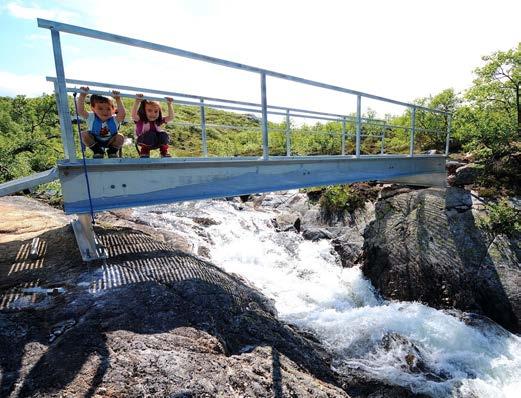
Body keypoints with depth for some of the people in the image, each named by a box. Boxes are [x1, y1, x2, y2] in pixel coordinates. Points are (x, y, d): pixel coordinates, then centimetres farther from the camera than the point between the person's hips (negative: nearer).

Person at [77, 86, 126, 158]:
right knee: (84, 134, -25)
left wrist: (118, 99, -40)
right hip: (95, 142, 1)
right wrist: (82, 95, -32)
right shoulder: (91, 117, -16)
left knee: (120, 137, -29)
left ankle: (112, 152, 2)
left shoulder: (114, 119, -20)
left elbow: (122, 114, -40)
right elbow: (80, 111, -30)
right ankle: (98, 151, 0)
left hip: (110, 142, -1)